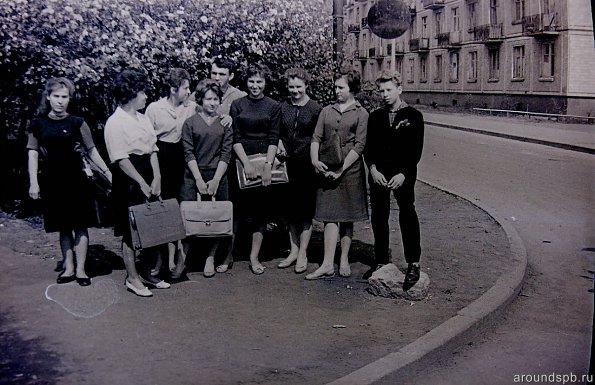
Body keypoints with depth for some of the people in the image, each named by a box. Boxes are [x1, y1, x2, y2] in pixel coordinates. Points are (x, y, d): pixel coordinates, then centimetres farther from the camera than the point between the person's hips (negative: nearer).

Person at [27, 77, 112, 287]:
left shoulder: (77, 123, 0)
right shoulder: (39, 124, 4)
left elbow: (91, 150, 4)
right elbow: (33, 154, 6)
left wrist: (108, 172, -2)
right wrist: (33, 182, -1)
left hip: (76, 179, -1)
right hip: (51, 181, 2)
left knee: (80, 225, -1)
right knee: (63, 227, 9)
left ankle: (80, 269, 7)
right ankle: (68, 267, 19)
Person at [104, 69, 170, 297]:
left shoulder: (144, 119, 12)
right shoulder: (115, 123, -12)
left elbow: (153, 150, 9)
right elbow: (121, 159, -16)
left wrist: (156, 179, -3)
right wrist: (142, 183, -17)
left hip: (147, 180, 8)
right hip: (128, 182, -8)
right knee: (130, 231, 2)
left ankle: (147, 273, 26)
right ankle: (132, 278, 13)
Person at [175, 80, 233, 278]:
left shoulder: (225, 123, 7)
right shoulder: (190, 123, 4)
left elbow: (226, 154, 2)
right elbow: (188, 153, -1)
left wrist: (215, 180, -8)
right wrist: (199, 180, -10)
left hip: (218, 176, 1)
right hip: (194, 175, -1)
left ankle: (210, 258, 13)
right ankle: (183, 258, 4)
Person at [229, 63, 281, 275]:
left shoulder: (273, 106, 4)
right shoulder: (237, 105, 4)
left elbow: (274, 139, -2)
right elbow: (235, 138, -1)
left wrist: (268, 165, -12)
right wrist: (246, 163, -13)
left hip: (264, 161, 0)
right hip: (241, 161, 0)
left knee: (262, 209, 1)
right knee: (238, 207, 0)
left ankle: (254, 257, 7)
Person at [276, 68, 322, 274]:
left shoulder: (316, 109, -3)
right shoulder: (282, 107, 7)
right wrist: (279, 145, -3)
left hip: (307, 164, -4)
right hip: (288, 164, 4)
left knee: (306, 210, 1)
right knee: (290, 209, 10)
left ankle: (302, 254, 10)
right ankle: (293, 251, 21)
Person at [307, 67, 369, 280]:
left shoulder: (361, 113, 1)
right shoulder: (326, 111, 13)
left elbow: (359, 145, -6)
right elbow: (316, 138, 9)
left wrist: (341, 169, -12)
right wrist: (315, 160, -10)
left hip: (350, 171, -2)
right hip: (327, 171, 2)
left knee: (347, 217, 7)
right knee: (330, 216, -1)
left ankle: (344, 260, 18)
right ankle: (327, 264, -3)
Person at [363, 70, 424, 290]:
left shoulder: (413, 116, 1)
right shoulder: (375, 117, 11)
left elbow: (416, 150, -4)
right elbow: (368, 147, 8)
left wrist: (403, 174, -13)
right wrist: (373, 169, -8)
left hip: (403, 176, -4)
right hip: (378, 175, 4)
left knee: (407, 218, -5)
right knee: (379, 218, 8)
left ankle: (413, 264, 4)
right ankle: (380, 262, 20)